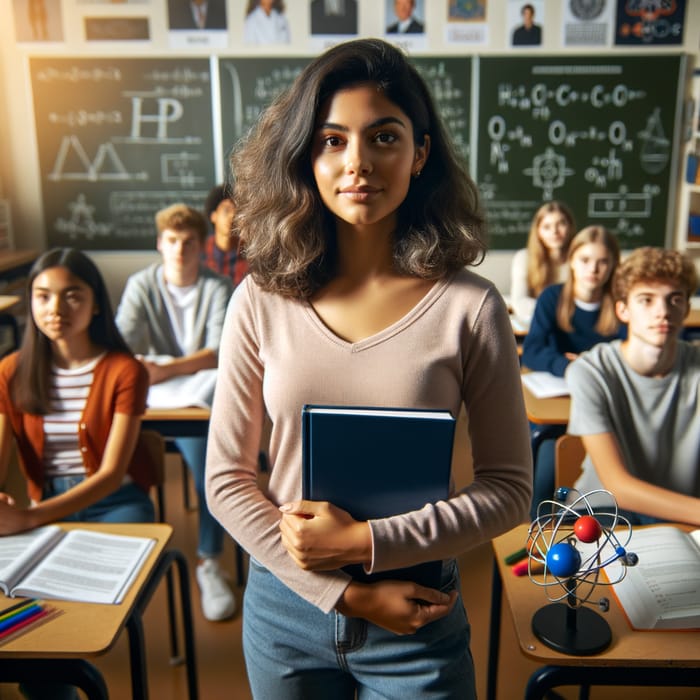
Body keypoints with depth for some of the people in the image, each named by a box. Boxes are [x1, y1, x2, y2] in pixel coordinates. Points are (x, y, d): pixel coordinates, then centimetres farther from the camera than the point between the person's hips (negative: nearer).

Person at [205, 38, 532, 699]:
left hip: (417, 619, -1)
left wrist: (366, 542, -17)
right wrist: (346, 593, -11)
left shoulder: (469, 306, -13)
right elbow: (226, 478, -5)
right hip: (285, 606, 2)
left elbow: (508, 486, -7)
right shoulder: (261, 302, -9)